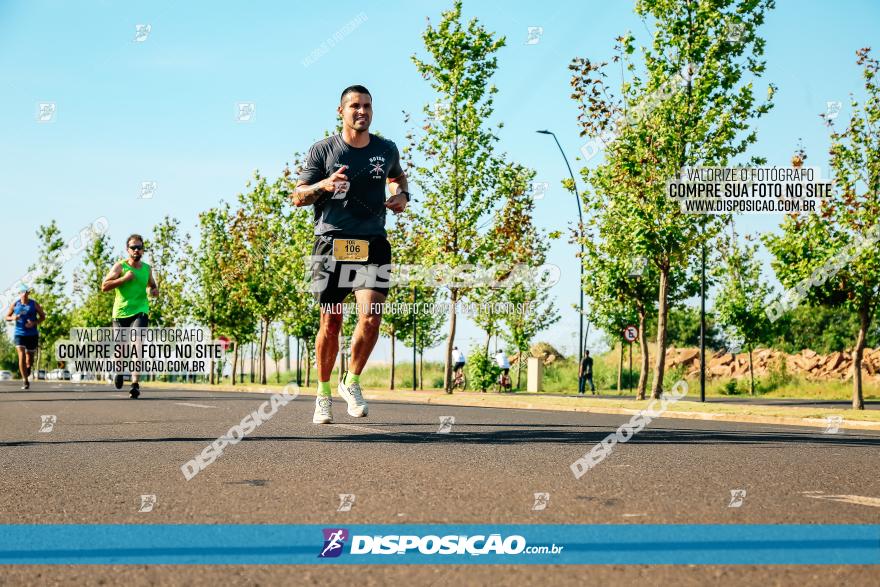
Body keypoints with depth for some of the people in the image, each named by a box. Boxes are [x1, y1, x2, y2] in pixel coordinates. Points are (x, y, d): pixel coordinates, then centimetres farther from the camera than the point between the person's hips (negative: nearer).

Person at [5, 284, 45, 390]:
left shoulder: (34, 304, -1)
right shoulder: (15, 305, 2)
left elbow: (43, 316, 5)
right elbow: (7, 317, 12)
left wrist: (34, 323, -13)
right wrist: (13, 318, -12)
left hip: (32, 334, 0)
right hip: (19, 334, 0)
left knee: (29, 356, 9)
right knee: (21, 356, -15)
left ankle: (28, 368, 47)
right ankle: (25, 381, -13)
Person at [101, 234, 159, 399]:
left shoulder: (147, 269, 8)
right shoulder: (120, 266, -3)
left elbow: (152, 285, 27)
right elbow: (104, 286, -11)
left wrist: (155, 290, 3)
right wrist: (124, 278, -19)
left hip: (140, 312, 0)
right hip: (120, 313, 0)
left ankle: (135, 384, -26)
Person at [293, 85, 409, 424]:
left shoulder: (386, 150, 10)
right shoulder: (323, 150, 2)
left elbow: (398, 177, 32)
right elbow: (297, 197, 2)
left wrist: (402, 195, 10)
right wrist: (323, 185, -18)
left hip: (373, 244, 2)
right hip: (332, 242, -1)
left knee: (371, 317, -15)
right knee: (330, 323, 0)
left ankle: (352, 382, 7)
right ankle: (324, 394, 18)